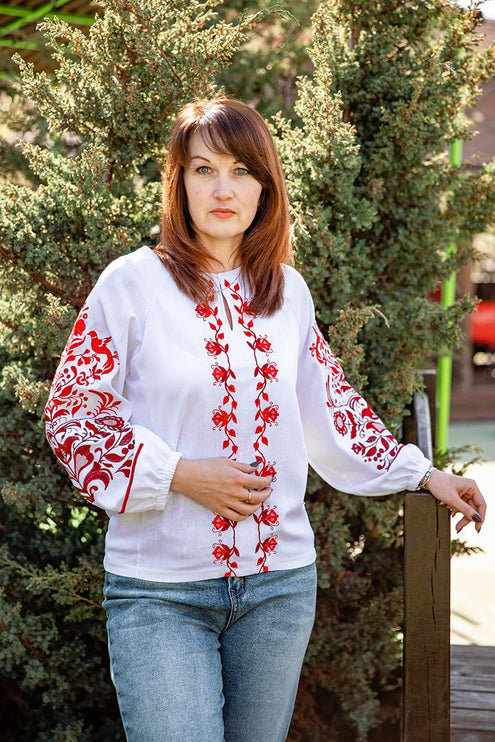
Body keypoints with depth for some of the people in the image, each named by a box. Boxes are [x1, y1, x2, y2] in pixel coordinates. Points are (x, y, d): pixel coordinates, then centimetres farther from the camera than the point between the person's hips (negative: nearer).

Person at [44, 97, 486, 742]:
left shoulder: (288, 291, 8)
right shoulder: (133, 284, -6)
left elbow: (329, 406, 19)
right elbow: (71, 415, -5)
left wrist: (423, 474, 17)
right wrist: (179, 474, -14)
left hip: (281, 582, 4)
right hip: (161, 591, -4)